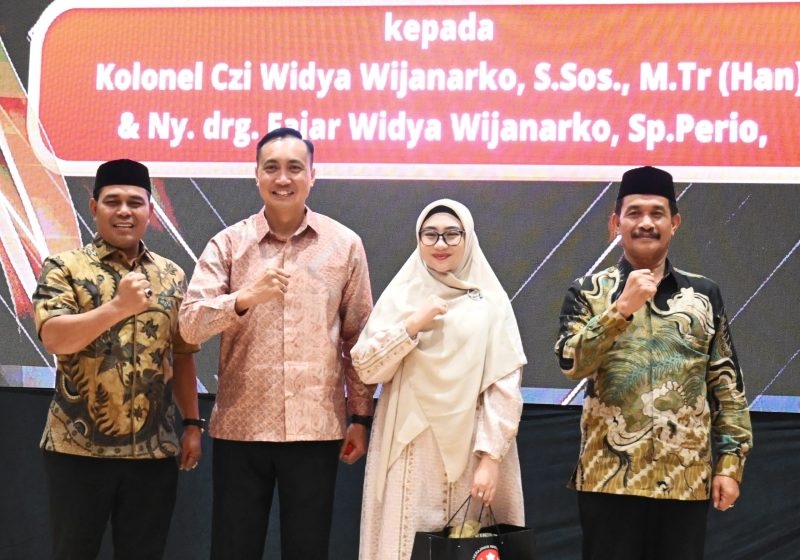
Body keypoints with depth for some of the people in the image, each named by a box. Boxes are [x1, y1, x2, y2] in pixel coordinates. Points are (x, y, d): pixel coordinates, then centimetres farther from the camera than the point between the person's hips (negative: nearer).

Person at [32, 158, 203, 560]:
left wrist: (192, 423, 8)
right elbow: (53, 338, -16)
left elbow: (182, 355, 15)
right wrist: (119, 306, -27)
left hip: (154, 450, 3)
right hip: (78, 447, -3)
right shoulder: (64, 267, -1)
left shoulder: (172, 276, 11)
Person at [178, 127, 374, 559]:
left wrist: (360, 417, 5)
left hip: (316, 428, 0)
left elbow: (357, 338, 8)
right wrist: (245, 298, -24)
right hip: (240, 426, 0)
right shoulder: (228, 244, 2)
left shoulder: (345, 245, 4)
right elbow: (189, 324, -7)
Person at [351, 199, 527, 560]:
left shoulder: (491, 301, 3)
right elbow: (366, 368, 0)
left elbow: (505, 387, -3)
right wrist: (413, 324, -11)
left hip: (468, 452, -1)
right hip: (411, 452, 1)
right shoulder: (400, 295, 7)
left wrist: (491, 457, -10)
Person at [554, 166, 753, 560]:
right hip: (609, 476, -1)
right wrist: (623, 308, -20)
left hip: (686, 478, 2)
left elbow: (727, 384, 9)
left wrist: (731, 461, 1)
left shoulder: (704, 294, 10)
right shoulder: (588, 292, 5)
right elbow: (572, 363, -10)